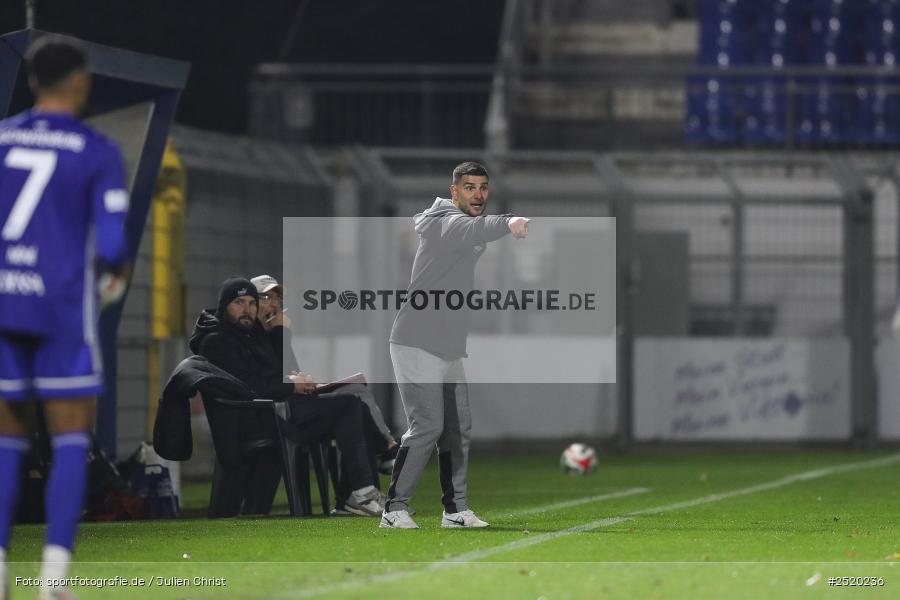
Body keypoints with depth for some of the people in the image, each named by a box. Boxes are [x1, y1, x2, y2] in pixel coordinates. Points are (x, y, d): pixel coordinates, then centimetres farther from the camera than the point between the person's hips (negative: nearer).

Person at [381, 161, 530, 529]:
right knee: (427, 426, -15)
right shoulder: (446, 223, -17)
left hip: (449, 349, 10)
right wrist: (507, 223, -60)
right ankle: (395, 510, -11)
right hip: (417, 345, -10)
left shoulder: (465, 223, 13)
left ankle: (455, 510, 17)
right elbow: (471, 230, -42)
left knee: (458, 428, 11)